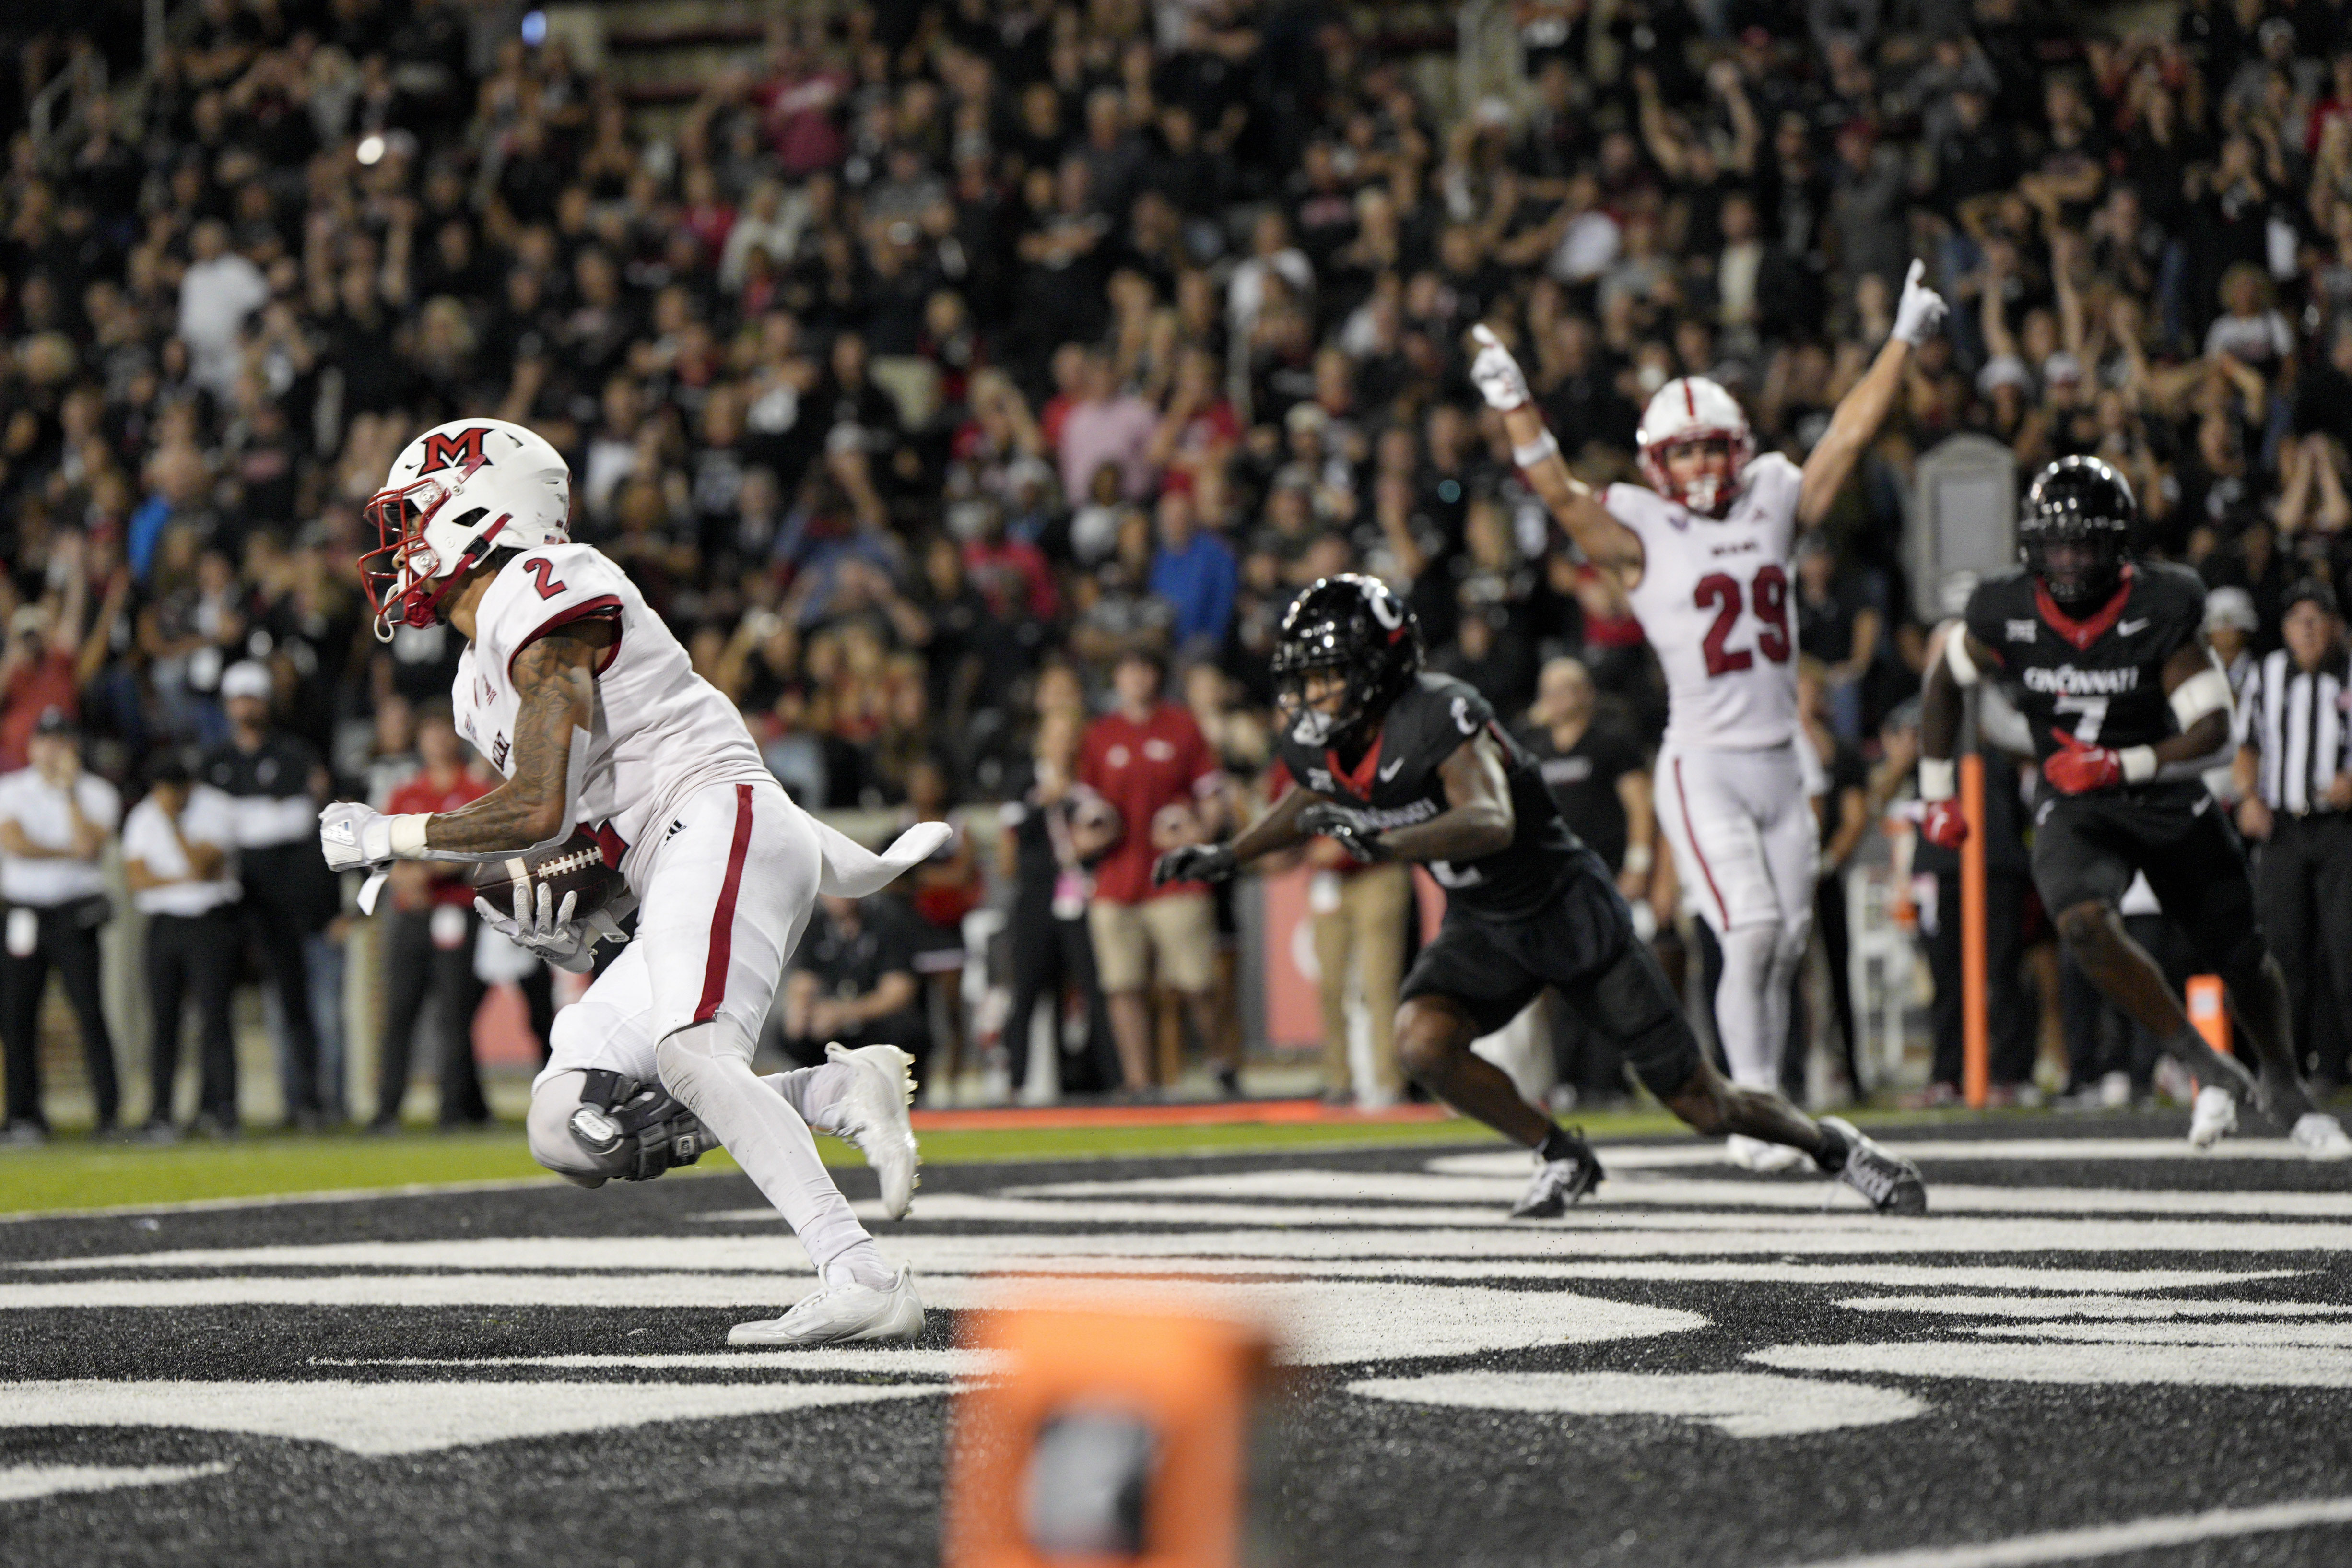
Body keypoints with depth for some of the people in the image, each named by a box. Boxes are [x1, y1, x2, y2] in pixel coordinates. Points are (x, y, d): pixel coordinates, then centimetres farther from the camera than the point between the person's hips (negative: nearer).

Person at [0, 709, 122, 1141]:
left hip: (75, 914, -2)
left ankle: (110, 1113, -6)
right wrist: (70, 852, -8)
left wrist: (69, 791, -13)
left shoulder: (96, 793, 4)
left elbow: (89, 845, -12)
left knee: (90, 1012, -8)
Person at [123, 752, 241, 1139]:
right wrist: (184, 880, -9)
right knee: (162, 1018, -1)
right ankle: (160, 1114, 0)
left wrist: (174, 822, -17)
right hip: (164, 925, 4)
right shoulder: (144, 817, 11)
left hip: (211, 921, -4)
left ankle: (217, 1105, -10)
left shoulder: (216, 810, -2)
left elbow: (201, 864, -13)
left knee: (214, 1015, -11)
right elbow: (136, 875, 2)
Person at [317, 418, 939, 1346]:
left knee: (687, 1056, -30)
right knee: (568, 1130, -2)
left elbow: (539, 812, -16)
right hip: (673, 883, 10)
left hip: (726, 823, -10)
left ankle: (863, 1282, -39)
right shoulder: (481, 682, 24)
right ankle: (843, 1097, -9)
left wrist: (388, 838, -4)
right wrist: (565, 932, 5)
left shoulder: (542, 602, -8)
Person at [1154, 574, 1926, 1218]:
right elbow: (1314, 803, 19)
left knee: (1700, 1104, -1)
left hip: (1569, 908, -6)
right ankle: (1560, 1158, 0)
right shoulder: (1314, 744, -6)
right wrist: (1226, 856, 17)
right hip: (1482, 927, 6)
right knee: (1422, 1041, -23)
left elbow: (1492, 822, -45)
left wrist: (1379, 841, -55)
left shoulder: (1438, 715, -30)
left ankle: (1831, 1143, 27)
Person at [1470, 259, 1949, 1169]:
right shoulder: (1640, 537, -2)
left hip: (1781, 766, 5)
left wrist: (1904, 341, 12)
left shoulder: (1773, 507, 10)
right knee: (1752, 935, -16)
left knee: (1787, 945, 5)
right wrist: (1513, 406, -27)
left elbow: (1850, 436, 13)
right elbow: (1558, 492, -14)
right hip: (1704, 768, -5)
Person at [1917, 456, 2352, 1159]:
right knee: (2085, 925, -31)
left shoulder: (2162, 609, -18)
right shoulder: (2006, 615, -13)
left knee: (2242, 959, 10)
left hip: (2169, 802, 0)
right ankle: (2211, 1071, -17)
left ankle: (2284, 1088, 41)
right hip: (2074, 810, 0)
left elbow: (2214, 731, -19)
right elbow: (1944, 682, 8)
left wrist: (2121, 766, -33)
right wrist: (1938, 794, 8)